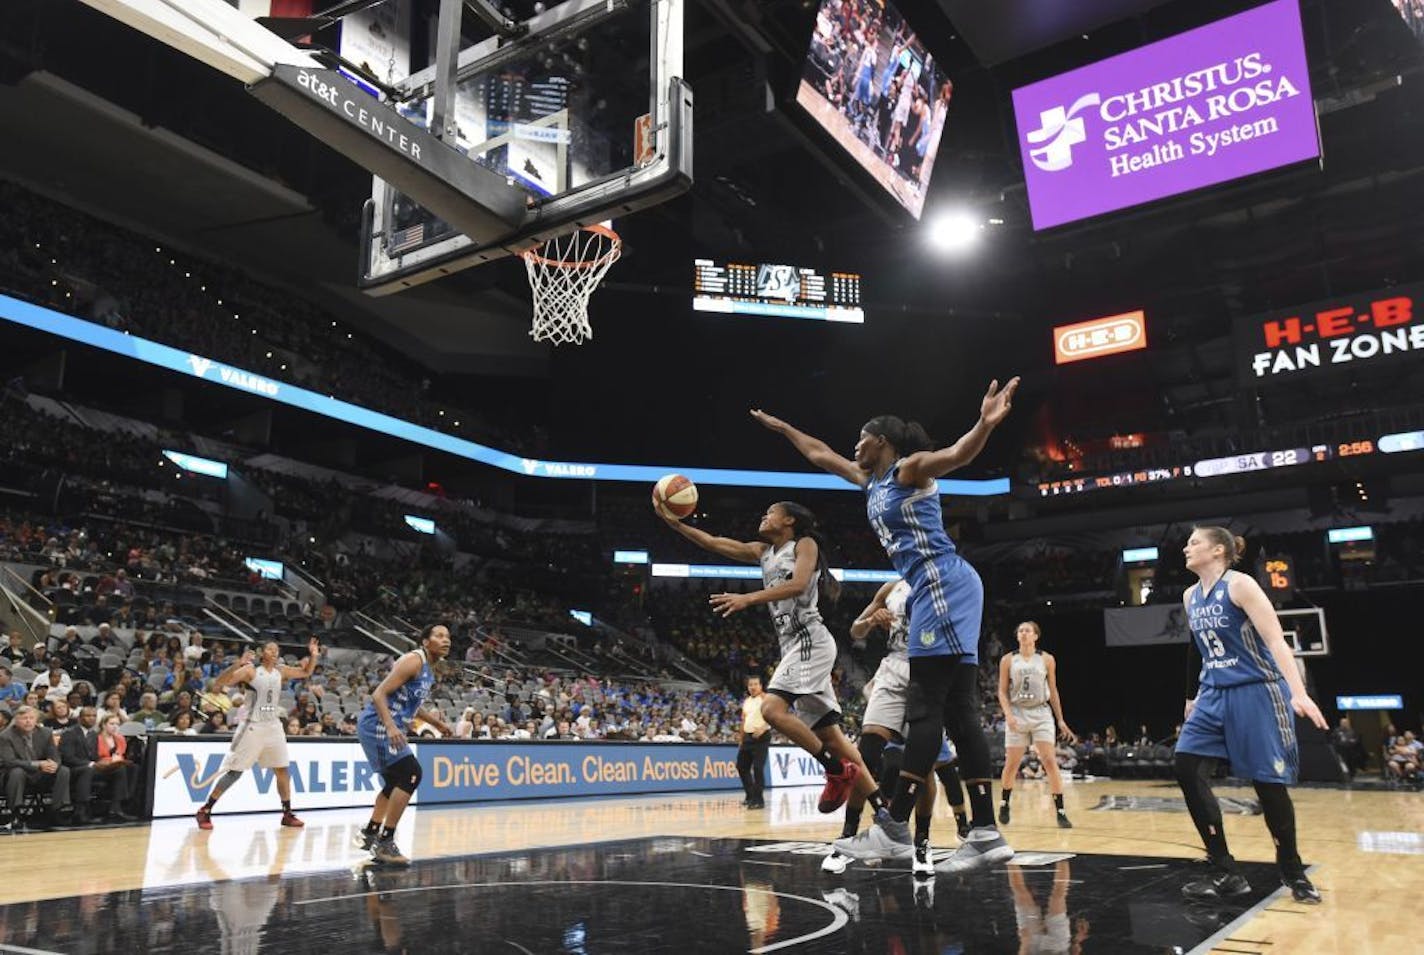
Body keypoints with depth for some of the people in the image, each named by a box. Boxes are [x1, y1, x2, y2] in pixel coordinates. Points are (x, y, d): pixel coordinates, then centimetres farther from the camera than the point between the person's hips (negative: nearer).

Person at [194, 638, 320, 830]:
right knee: (234, 771, -4)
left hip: (273, 727, 5)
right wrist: (237, 664, -32)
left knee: (282, 770, 6)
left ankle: (287, 814, 14)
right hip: (253, 727, -5)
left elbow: (305, 672, 19)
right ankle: (205, 811, 7)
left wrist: (313, 656, 0)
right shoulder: (250, 670, -9)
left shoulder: (281, 671, 7)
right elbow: (218, 684, -18)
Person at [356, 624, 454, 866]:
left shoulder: (428, 669, 13)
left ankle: (370, 834, 33)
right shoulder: (413, 661, -16)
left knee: (397, 781, 21)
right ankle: (385, 842, -12)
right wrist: (391, 726, -35)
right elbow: (379, 694, -23)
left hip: (386, 727, 11)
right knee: (411, 774, -16)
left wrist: (437, 723, 23)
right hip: (378, 725, -11)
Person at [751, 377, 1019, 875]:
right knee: (959, 713, 3)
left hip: (944, 586, -10)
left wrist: (985, 425, -43)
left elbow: (957, 454, -23)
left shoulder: (910, 468, -3)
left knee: (925, 711, -9)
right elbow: (820, 454, 36)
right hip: (934, 593, 10)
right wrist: (780, 426, 44)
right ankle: (985, 833, 3)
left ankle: (893, 829, -8)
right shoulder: (869, 479, 22)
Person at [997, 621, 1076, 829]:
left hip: (1041, 713, 0)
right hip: (1017, 714, 0)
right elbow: (1002, 691, 2)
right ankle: (1004, 805, 25)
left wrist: (1060, 720, 9)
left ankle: (1060, 811, -7)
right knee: (1011, 765, 4)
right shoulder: (1008, 660, 2)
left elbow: (1053, 691, 10)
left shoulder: (1047, 660, 4)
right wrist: (1008, 714, -12)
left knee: (1050, 761, -10)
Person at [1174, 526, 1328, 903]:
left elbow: (1275, 641, -17)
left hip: (1256, 692, -7)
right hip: (1214, 695, 7)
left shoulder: (1240, 585, -10)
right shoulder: (1191, 597, 11)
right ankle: (1225, 872, -1)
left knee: (1268, 781, 0)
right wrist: (1196, 696, 24)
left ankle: (1292, 870, 23)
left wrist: (1298, 693, -28)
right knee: (1187, 768, -8)